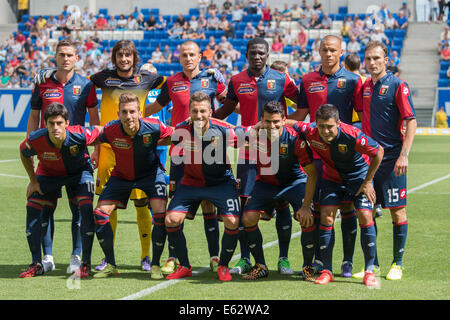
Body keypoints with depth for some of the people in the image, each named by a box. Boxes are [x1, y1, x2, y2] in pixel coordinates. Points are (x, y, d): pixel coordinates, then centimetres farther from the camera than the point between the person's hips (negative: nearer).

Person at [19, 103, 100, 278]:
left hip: (79, 171, -2)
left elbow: (99, 132, -12)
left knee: (86, 207, -22)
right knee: (32, 207, -12)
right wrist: (33, 181, -4)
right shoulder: (35, 140, -31)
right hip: (48, 173, 2)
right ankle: (36, 264, -1)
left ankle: (86, 262, -7)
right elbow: (24, 154, -6)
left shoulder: (80, 135, -35)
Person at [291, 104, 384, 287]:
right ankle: (327, 271, 0)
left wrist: (368, 182, -14)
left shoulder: (352, 135, -34)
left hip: (359, 176, -3)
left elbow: (378, 152, -19)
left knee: (365, 217, -14)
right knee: (326, 217, -10)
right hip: (332, 178, 3)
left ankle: (369, 271, -4)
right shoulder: (310, 132, -26)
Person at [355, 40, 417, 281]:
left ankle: (397, 264, 8)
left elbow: (411, 122, -11)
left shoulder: (397, 86, -7)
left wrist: (404, 155, -19)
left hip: (391, 157, -6)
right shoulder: (364, 87, 11)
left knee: (397, 210, -2)